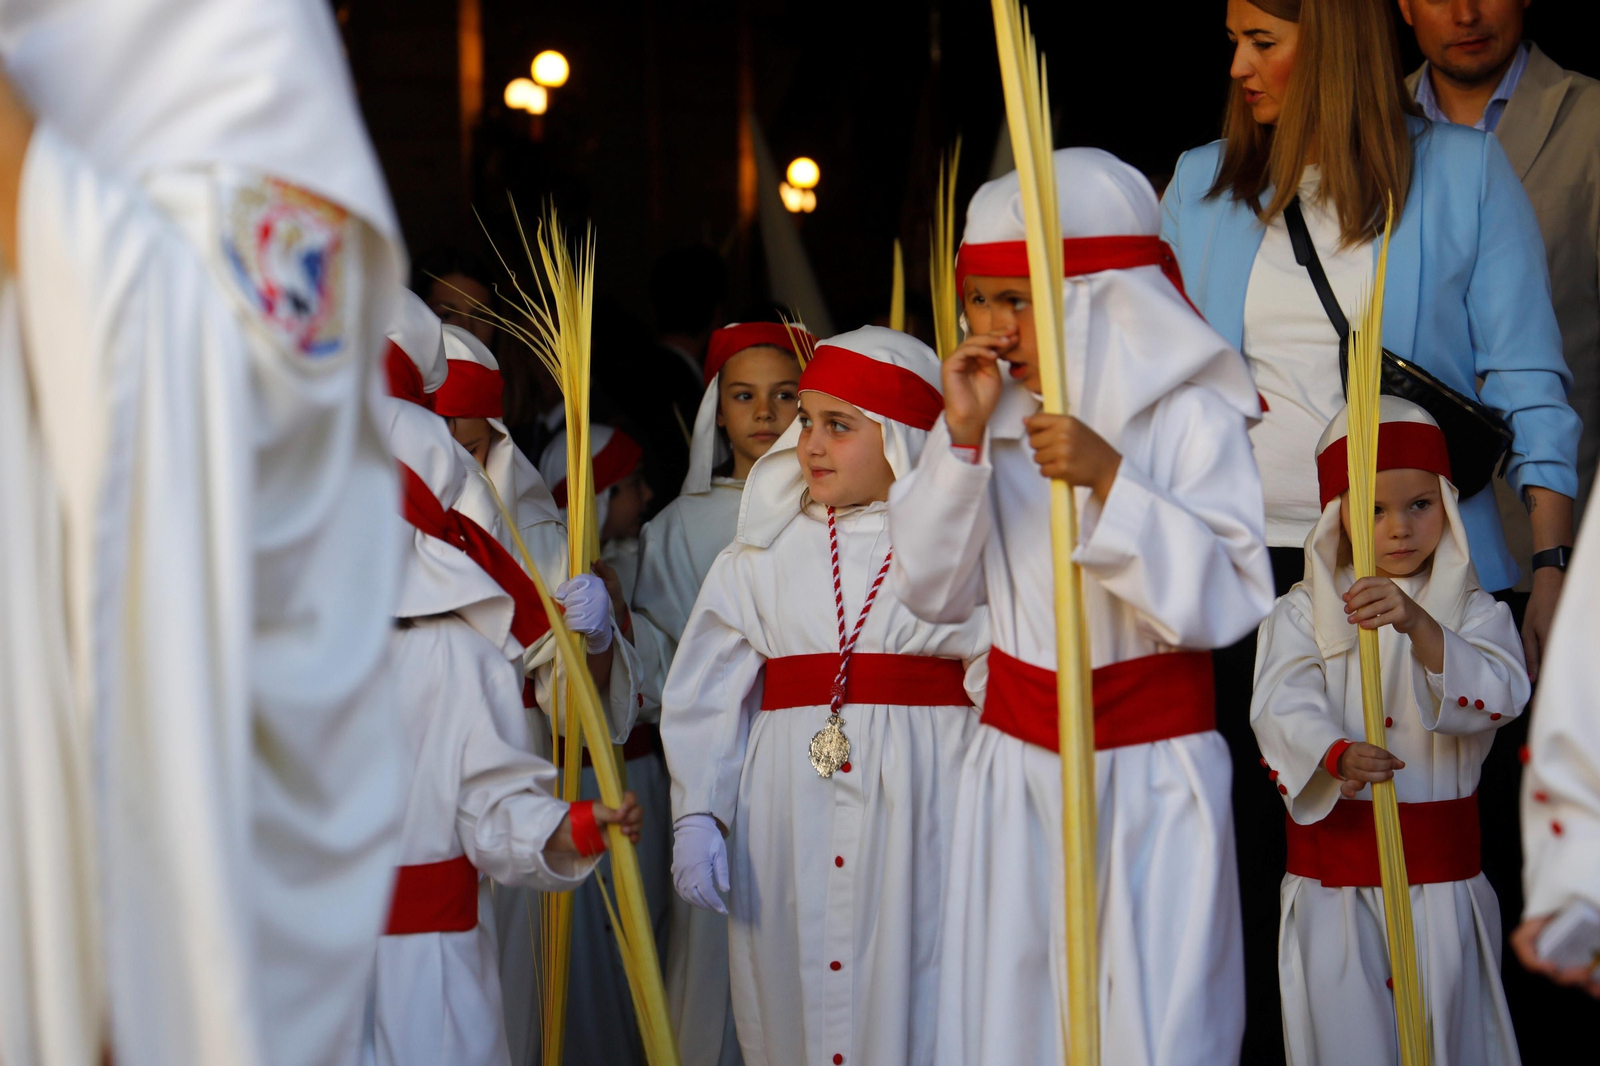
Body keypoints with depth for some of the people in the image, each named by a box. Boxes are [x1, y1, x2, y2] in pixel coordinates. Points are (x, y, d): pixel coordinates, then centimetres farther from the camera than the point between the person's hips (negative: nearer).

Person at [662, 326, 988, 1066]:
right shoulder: (765, 552, 10)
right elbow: (705, 693, 8)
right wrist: (696, 815, 0)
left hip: (920, 812, -2)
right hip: (791, 811, 3)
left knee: (911, 1006, -2)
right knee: (790, 999, 6)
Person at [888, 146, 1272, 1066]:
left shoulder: (1191, 419, -8)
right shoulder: (988, 420, 6)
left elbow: (1223, 602, -16)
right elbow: (935, 592, 4)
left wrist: (1109, 479, -25)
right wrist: (961, 442, -7)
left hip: (1152, 779, -4)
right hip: (1018, 773, 4)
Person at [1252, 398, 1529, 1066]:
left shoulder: (1474, 612, 2)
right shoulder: (1302, 615, 2)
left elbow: (1498, 696, -17)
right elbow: (1284, 709, -13)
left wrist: (1417, 624, -32)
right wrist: (1337, 757, -34)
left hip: (1442, 878, 0)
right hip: (1335, 878, 0)